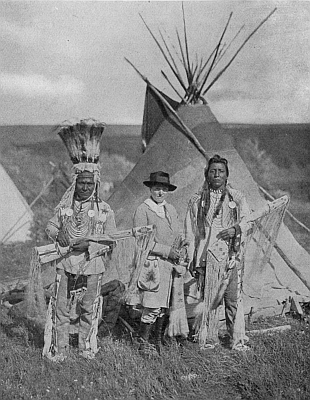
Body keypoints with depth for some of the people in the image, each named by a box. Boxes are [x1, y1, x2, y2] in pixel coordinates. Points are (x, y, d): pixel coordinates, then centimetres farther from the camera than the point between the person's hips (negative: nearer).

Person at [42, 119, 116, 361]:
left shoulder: (104, 210, -3)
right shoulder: (64, 207, 3)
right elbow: (50, 226, 13)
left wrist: (89, 243, -19)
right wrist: (58, 234, -9)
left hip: (92, 268, -1)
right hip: (66, 267, 1)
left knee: (89, 311, 12)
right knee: (61, 310, 5)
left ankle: (87, 348, 31)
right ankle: (59, 350, 19)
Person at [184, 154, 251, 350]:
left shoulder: (237, 197, 12)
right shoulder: (198, 200, 10)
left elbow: (247, 220, 8)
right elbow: (191, 233, 10)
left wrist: (236, 228, -15)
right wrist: (193, 260, 4)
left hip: (232, 256, 1)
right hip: (208, 257, 0)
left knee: (234, 297, 0)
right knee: (209, 298, -1)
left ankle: (237, 339, 10)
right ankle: (209, 339, 11)